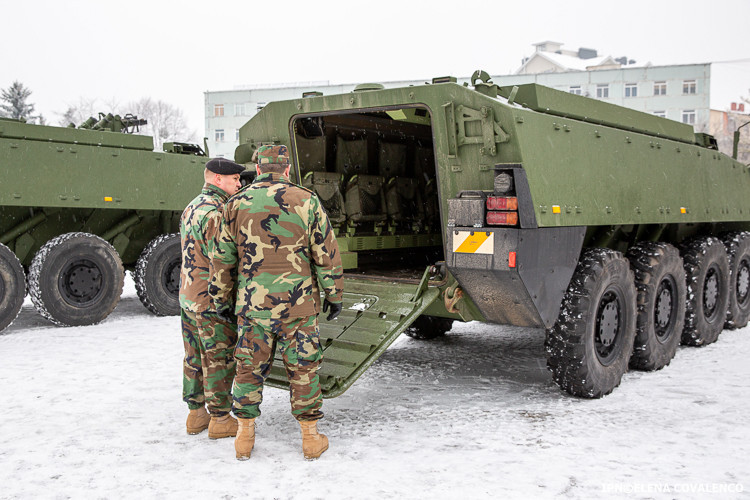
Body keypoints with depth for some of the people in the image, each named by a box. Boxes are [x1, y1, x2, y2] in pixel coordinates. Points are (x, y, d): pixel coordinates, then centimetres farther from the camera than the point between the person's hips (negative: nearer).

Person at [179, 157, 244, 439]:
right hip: (213, 300, -10)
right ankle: (220, 419, 10)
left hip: (188, 297, 10)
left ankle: (196, 414, 25)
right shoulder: (214, 212, -19)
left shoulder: (191, 208, 13)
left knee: (195, 358, 15)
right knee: (220, 360, 1)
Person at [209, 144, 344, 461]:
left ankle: (245, 436, 21)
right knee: (303, 368, 8)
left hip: (252, 304, 2)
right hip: (298, 304, -1)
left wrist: (221, 299, 17)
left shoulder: (237, 205, 3)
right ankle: (311, 436, 16)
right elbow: (327, 255, -2)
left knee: (249, 367, 12)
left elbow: (222, 259, 7)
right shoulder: (306, 202, -3)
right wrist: (334, 295, 8)